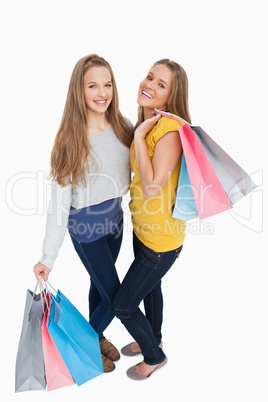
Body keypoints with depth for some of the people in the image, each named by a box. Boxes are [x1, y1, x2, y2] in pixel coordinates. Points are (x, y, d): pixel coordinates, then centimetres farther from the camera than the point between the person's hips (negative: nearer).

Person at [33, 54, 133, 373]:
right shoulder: (70, 138, -17)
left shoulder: (123, 127, -3)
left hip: (115, 216, 5)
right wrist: (48, 257, -17)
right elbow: (59, 202, -17)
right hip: (86, 226, -5)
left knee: (100, 284, 23)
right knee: (114, 298, 4)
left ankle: (97, 336, 49)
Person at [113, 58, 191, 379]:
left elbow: (152, 187, -31)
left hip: (161, 237, -9)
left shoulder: (171, 130, -26)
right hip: (142, 227, 9)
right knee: (150, 287, 29)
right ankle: (152, 339, 56)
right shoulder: (145, 123, 3)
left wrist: (140, 136, -28)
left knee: (123, 305, 5)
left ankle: (154, 356, 34)